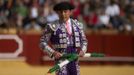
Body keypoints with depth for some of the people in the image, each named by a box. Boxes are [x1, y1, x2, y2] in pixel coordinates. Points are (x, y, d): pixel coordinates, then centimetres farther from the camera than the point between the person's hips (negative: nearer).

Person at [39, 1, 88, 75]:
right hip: (60, 56, -4)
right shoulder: (52, 26, -3)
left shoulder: (77, 25, 11)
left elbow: (84, 40, 20)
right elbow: (42, 42, -2)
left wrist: (82, 50, 0)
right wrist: (52, 52, -15)